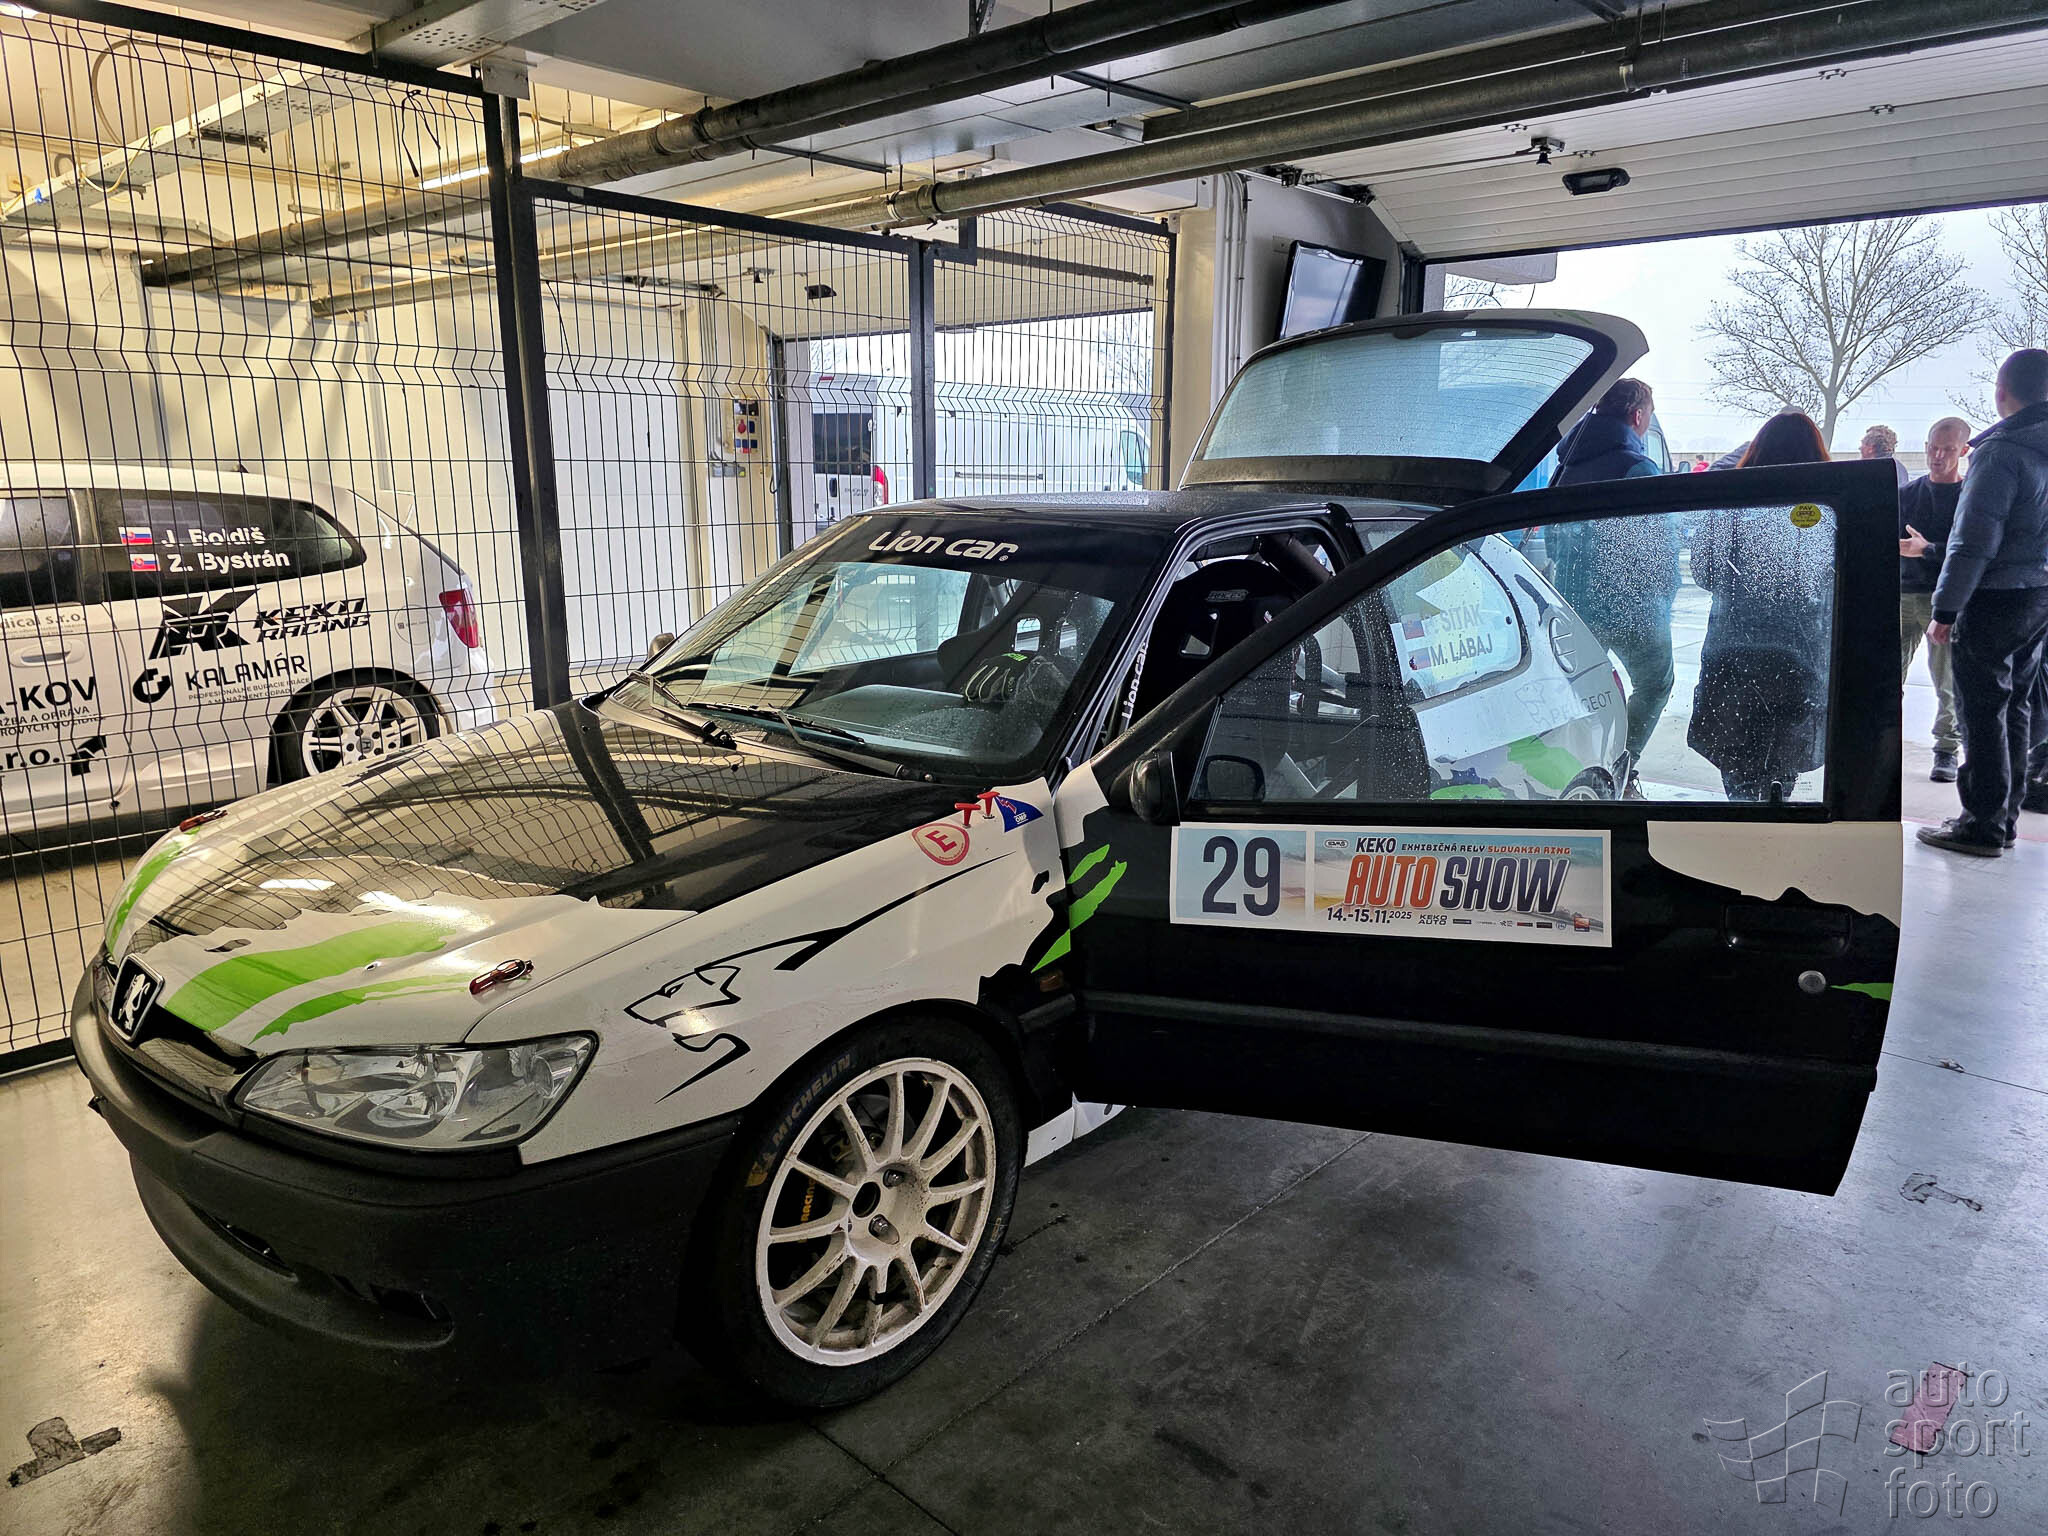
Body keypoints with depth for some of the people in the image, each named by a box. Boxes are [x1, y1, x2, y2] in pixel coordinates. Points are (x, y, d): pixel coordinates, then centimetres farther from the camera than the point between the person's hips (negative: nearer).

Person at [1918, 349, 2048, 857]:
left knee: (1983, 711, -3)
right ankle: (2006, 815, 23)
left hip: (1996, 599, -8)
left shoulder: (2000, 451, -17)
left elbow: (1974, 541, -19)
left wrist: (1946, 609, -15)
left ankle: (1983, 825, 2)